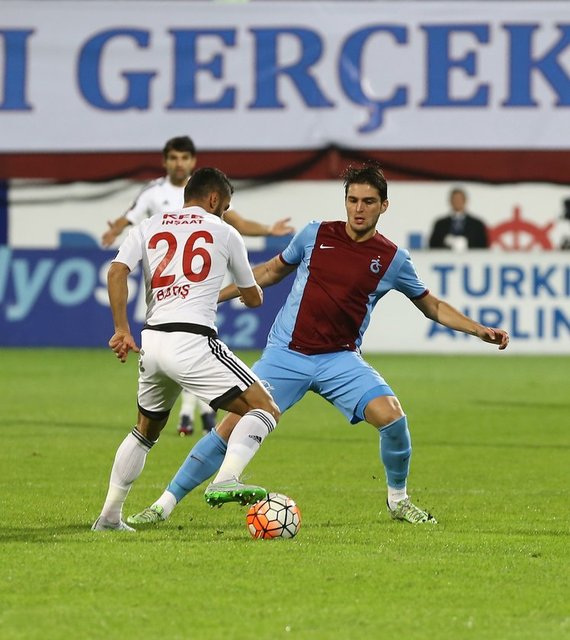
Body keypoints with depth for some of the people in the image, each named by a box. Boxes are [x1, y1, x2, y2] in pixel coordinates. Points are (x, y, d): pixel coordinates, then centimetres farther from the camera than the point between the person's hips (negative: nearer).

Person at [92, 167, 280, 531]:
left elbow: (117, 272, 0)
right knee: (265, 411, -3)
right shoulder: (224, 232, 11)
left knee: (146, 431, 27)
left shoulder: (148, 228, 17)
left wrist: (122, 330, 1)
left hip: (152, 343, 5)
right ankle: (227, 479, -26)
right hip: (193, 342, -5)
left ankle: (110, 515, 26)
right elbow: (254, 299, 21)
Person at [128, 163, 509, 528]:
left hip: (341, 360, 0)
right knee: (234, 427, -12)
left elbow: (432, 306, 12)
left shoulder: (392, 259, 0)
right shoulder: (316, 236, 0)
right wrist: (215, 295, 15)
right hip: (286, 356, 0)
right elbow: (271, 271, 16)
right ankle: (165, 504, -1)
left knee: (392, 416, -22)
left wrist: (479, 330, 0)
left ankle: (399, 499, 5)